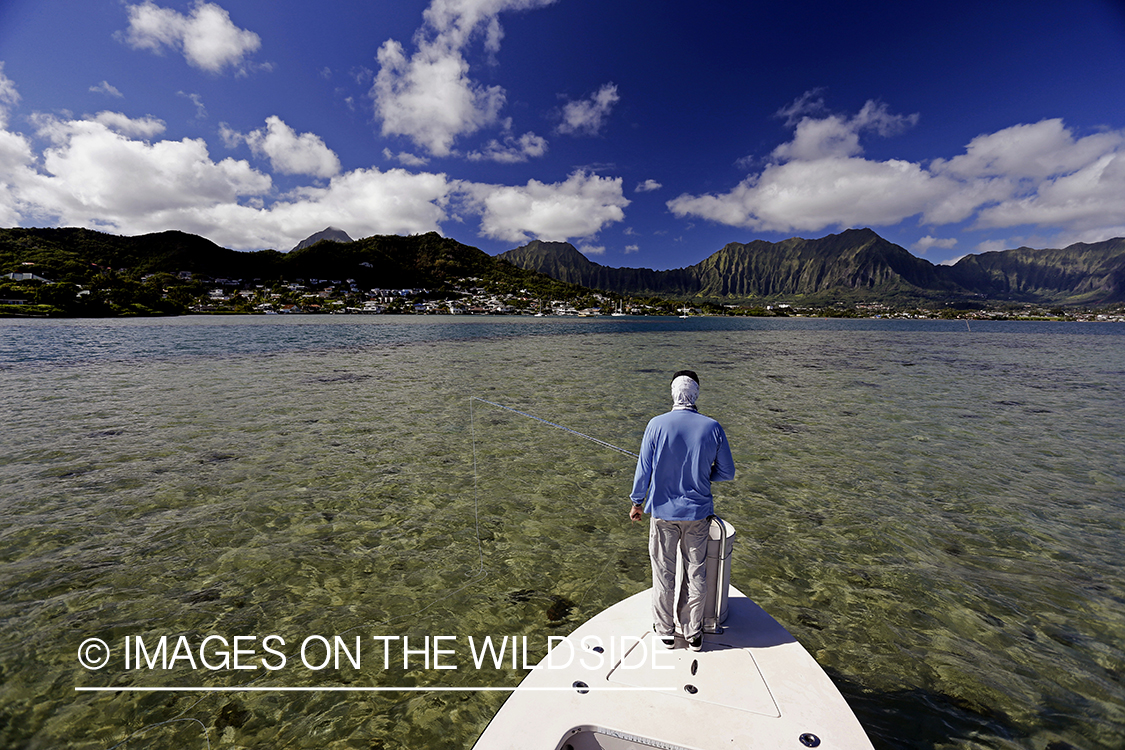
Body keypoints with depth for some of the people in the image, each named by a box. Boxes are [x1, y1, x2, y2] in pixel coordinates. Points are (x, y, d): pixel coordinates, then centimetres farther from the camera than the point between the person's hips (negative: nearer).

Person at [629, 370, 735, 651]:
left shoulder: (657, 425, -15)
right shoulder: (712, 427, -10)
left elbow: (643, 469, -9)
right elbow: (727, 473, -1)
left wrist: (637, 502, 5)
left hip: (663, 511, -1)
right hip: (698, 511, 2)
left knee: (663, 572, 14)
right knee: (696, 573, 17)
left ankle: (665, 631, 31)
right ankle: (693, 634, 32)